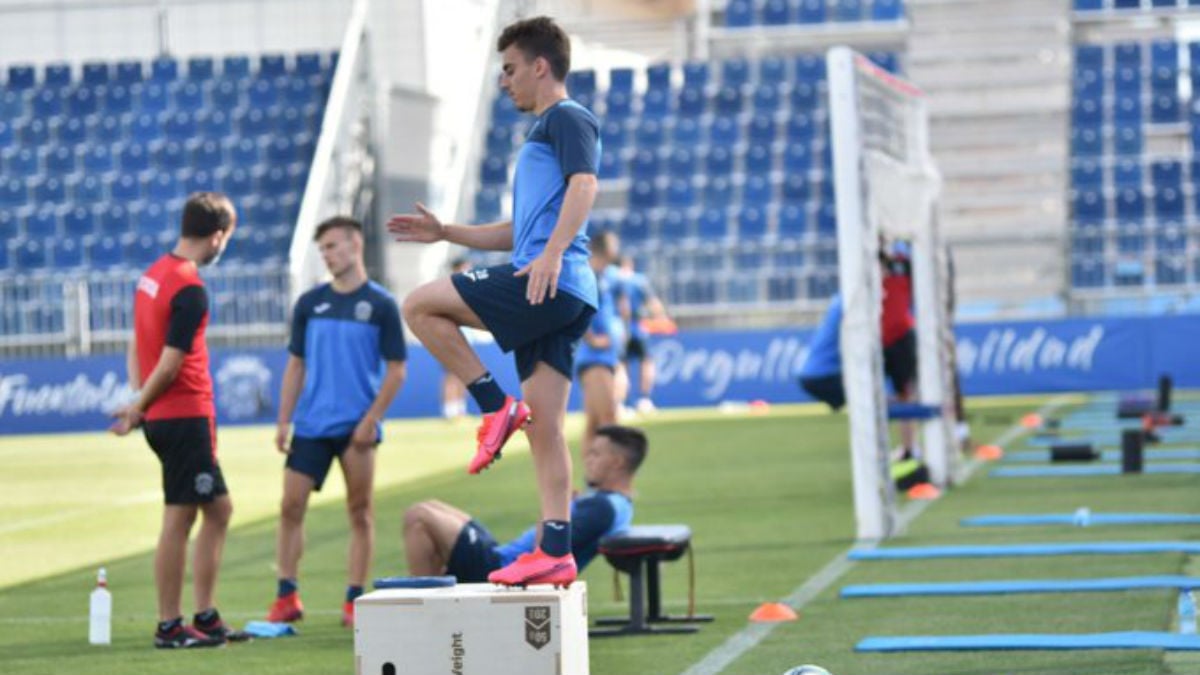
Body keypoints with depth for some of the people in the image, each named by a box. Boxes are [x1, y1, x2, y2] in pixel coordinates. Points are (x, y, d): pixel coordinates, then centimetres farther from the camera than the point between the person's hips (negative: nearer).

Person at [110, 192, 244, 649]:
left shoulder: (153, 274, 12)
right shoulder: (190, 290, -18)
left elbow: (136, 348, 14)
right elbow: (169, 364, -18)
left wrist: (138, 402, 9)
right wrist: (139, 409, -5)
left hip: (164, 418, 9)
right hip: (186, 415, -9)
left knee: (218, 509, 14)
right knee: (179, 518, -3)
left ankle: (205, 617, 18)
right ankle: (169, 627, 3)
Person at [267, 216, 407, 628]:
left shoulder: (380, 305, -1)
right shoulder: (309, 303, 9)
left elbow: (395, 371, -1)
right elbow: (296, 366, 13)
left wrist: (371, 419, -10)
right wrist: (283, 421, 5)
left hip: (356, 427, -3)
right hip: (310, 424, 3)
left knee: (359, 512, 2)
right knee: (291, 507, -2)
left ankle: (355, 600, 9)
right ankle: (287, 597, 6)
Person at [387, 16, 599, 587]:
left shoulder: (567, 119, 0)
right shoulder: (542, 133, 30)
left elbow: (585, 183, -19)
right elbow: (520, 232, 35)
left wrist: (553, 252, -32)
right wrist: (445, 233, 32)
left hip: (552, 282, -10)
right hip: (557, 300, 10)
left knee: (420, 306, -8)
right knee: (544, 428, 4)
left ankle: (496, 406, -9)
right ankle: (555, 553, 1)